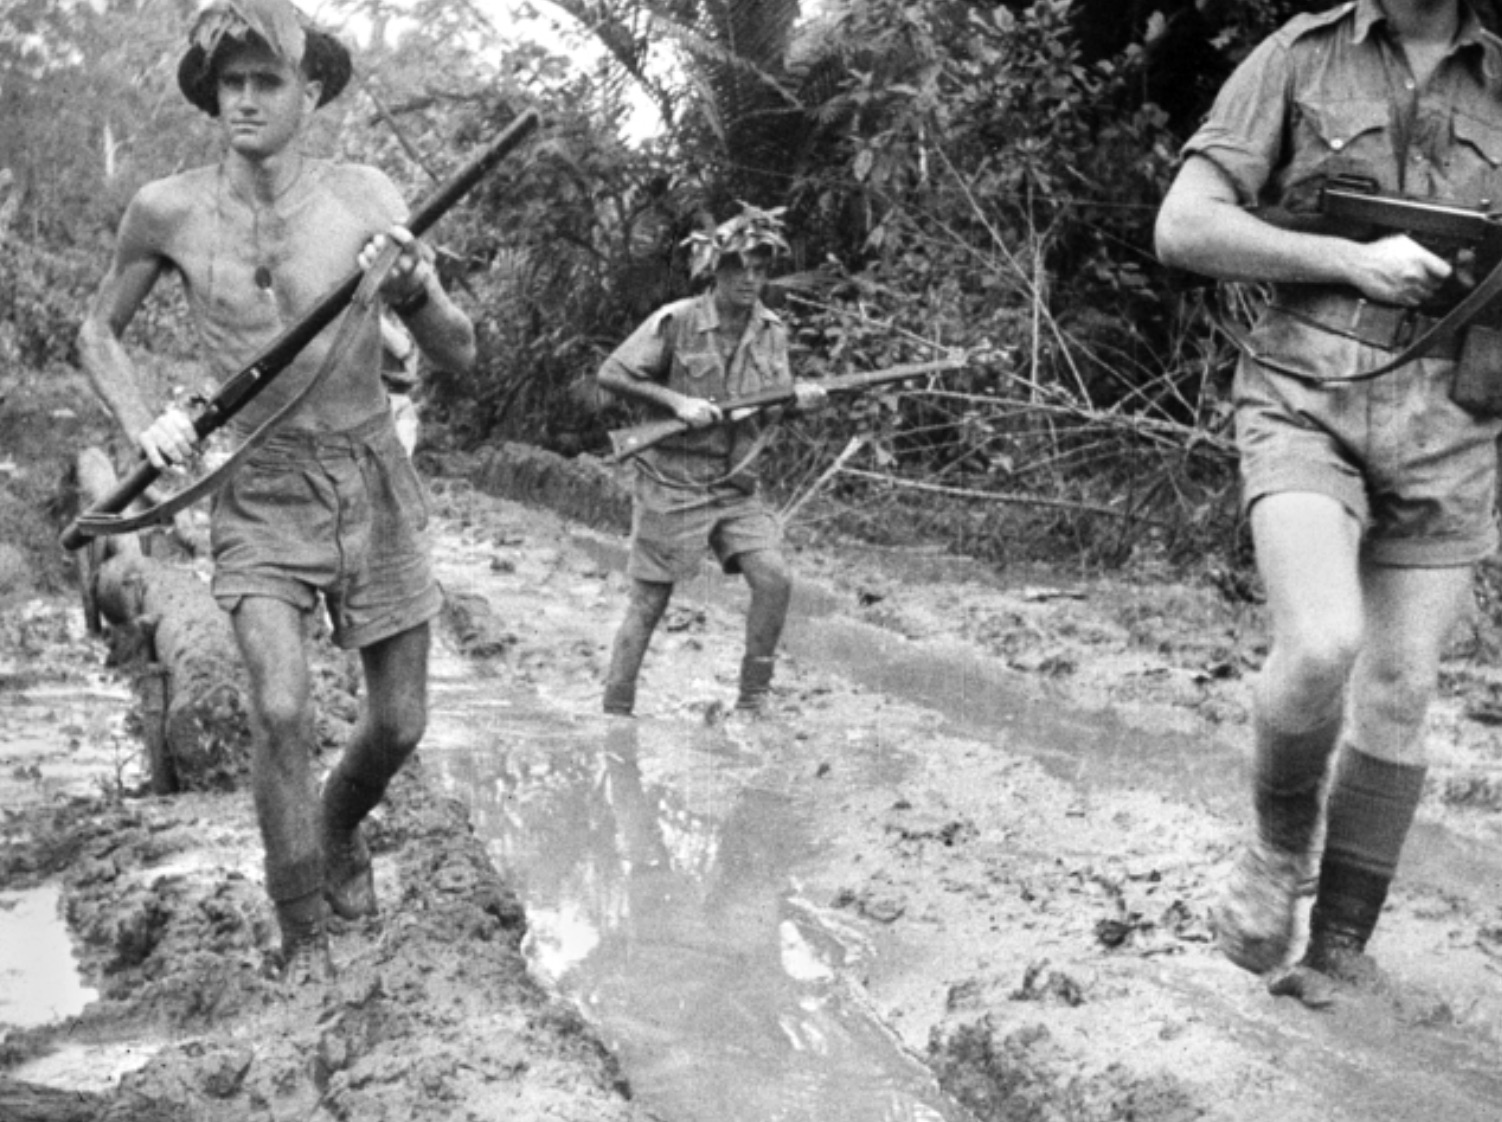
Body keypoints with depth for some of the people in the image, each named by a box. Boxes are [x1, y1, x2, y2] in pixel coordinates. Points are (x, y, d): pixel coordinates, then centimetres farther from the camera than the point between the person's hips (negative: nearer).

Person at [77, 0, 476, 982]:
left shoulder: (368, 198, -8)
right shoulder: (166, 212, -6)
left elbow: (461, 355, -6)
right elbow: (97, 332, 11)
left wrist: (413, 285, -26)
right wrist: (143, 425, -7)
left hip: (374, 480, 1)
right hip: (261, 493, -1)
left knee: (401, 723, 7)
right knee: (282, 708, -19)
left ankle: (341, 828, 41)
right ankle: (302, 928, 3)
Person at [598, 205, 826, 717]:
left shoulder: (771, 331, 4)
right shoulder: (676, 322, -12)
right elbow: (611, 374, -10)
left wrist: (800, 398, -12)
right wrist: (677, 401, -20)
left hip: (735, 487, 4)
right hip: (671, 486, -4)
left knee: (774, 579, -12)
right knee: (649, 603, 1)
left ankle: (751, 703, 3)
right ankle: (614, 716, 15)